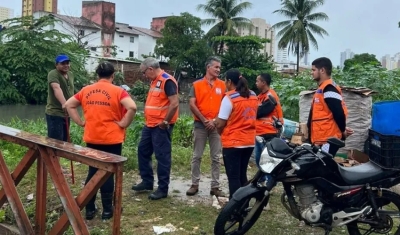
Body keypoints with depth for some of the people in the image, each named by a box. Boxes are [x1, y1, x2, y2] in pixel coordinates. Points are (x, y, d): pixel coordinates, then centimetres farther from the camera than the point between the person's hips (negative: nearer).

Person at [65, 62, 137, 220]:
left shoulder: (86, 90, 5)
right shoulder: (117, 91, -10)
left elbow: (69, 105, 9)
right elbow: (132, 107, -24)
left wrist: (81, 122, 8)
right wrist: (124, 124, -13)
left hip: (91, 139, 4)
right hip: (112, 139, -4)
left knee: (92, 172, 15)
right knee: (108, 173, 7)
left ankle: (89, 209, 21)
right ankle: (107, 210, 15)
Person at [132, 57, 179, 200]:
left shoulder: (167, 81, -16)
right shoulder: (155, 81, 14)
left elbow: (174, 104, -23)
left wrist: (165, 121, -17)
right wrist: (149, 120, 16)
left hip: (161, 126, -10)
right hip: (150, 125, 10)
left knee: (162, 156, -1)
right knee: (143, 151, 16)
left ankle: (163, 189, 9)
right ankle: (147, 181, 29)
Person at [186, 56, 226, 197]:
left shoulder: (222, 85, 6)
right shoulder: (197, 84, 1)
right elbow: (192, 105, -5)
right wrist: (205, 120, -10)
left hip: (216, 125, 2)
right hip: (200, 124, -1)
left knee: (216, 157, 5)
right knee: (197, 156, 5)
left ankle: (215, 186, 11)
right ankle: (195, 184, 14)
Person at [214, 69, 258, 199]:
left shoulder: (229, 97, -15)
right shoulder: (253, 96, 5)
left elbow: (220, 124, -14)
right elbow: (252, 117, 12)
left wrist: (222, 133, 5)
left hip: (233, 143, -7)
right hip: (249, 142, 7)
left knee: (233, 177, 1)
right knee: (242, 175, 17)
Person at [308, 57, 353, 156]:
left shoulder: (329, 89, -16)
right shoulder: (322, 88, 17)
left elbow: (339, 113, -20)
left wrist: (343, 130, -8)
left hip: (328, 139, -11)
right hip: (321, 139, 11)